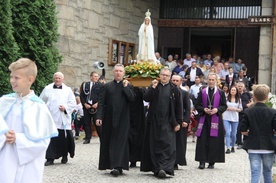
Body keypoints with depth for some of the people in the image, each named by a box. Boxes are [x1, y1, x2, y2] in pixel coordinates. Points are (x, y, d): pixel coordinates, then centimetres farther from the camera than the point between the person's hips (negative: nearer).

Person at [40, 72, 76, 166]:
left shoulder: (68, 90, 9)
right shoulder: (47, 89, 8)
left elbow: (73, 103, 6)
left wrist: (65, 107, -9)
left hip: (63, 120, 1)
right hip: (50, 118, 0)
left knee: (64, 138, 5)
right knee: (50, 139, -6)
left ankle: (64, 156, 24)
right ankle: (50, 158, -1)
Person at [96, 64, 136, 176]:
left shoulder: (128, 86, 6)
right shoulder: (107, 86, 8)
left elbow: (132, 99, -9)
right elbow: (101, 103, 4)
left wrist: (125, 87, -10)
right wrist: (99, 117, -5)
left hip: (122, 119, -2)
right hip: (109, 119, 2)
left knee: (120, 142, -7)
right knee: (108, 142, 6)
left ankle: (118, 166, -13)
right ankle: (111, 165, 18)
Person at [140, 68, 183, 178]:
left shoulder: (174, 90, 3)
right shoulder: (154, 87, 10)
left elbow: (179, 107, 2)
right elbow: (146, 98, -3)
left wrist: (178, 122, -3)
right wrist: (153, 88, -13)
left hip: (168, 122, -2)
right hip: (154, 121, 2)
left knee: (167, 145, -11)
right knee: (154, 145, 5)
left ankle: (164, 168, -16)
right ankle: (156, 168, 13)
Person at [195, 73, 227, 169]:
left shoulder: (220, 92, 6)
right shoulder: (202, 92, 8)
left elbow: (224, 106, 5)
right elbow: (197, 105, 8)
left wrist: (217, 110, -12)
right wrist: (204, 109, -10)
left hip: (216, 119, -1)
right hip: (204, 119, 1)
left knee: (214, 141, -1)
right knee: (202, 140, -6)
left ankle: (211, 162, 7)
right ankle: (202, 161, -2)